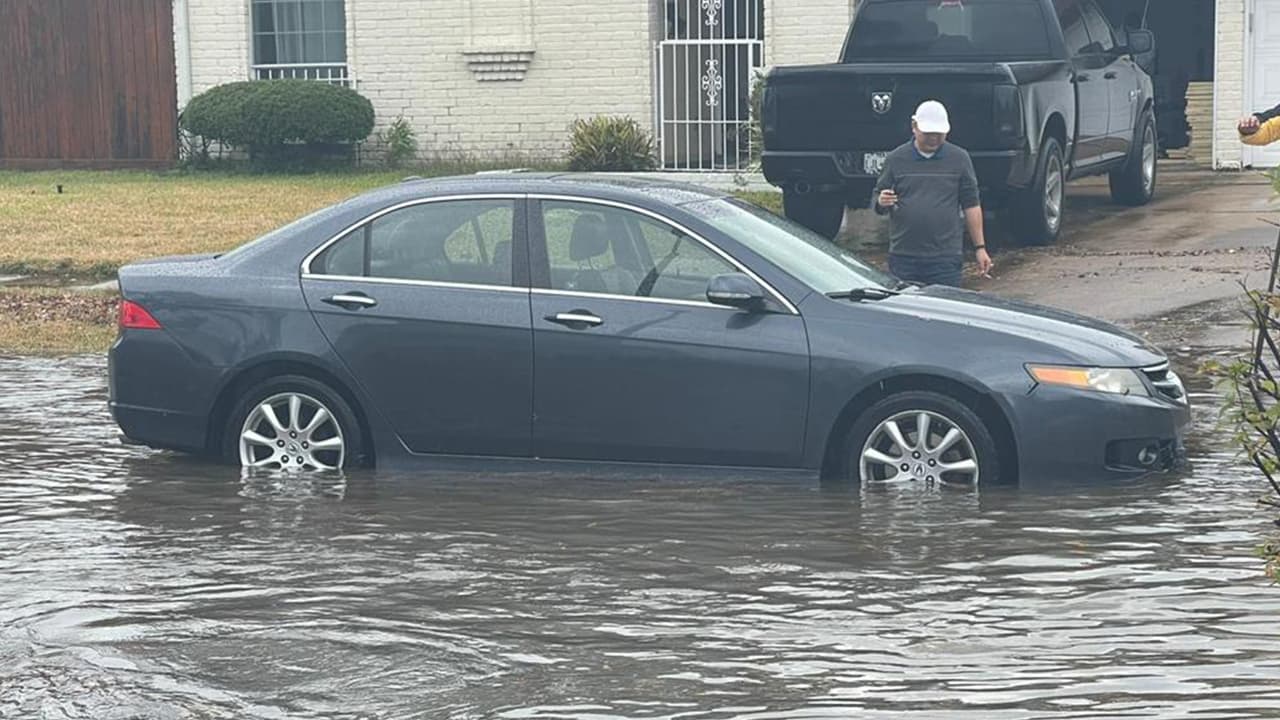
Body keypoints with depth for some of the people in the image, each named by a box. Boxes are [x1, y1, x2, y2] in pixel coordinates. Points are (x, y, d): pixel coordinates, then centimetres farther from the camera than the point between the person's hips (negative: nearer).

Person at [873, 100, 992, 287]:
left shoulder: (959, 158, 6)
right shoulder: (896, 159, 6)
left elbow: (971, 205, 8)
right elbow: (879, 203, 11)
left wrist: (980, 247, 4)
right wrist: (882, 202, -14)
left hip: (946, 258, -1)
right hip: (903, 257, 1)